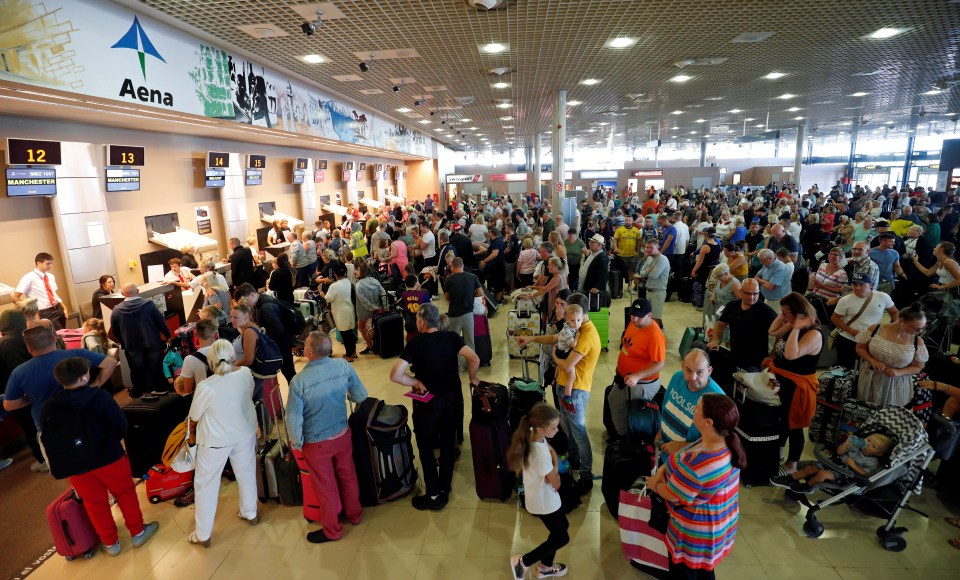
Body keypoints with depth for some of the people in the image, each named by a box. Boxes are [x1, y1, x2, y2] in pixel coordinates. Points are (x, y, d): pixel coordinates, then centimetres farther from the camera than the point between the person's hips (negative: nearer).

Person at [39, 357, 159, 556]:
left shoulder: (49, 408, -3)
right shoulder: (99, 396, -14)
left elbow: (46, 440, 5)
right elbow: (121, 425, -12)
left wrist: (61, 463, 16)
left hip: (75, 465, 3)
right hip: (107, 456, -3)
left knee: (94, 503, 17)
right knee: (125, 493, 16)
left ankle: (110, 542, 30)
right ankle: (137, 532, 27)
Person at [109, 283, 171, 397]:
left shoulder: (117, 310, -8)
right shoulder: (149, 304, -14)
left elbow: (114, 331, 3)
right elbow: (161, 322, -9)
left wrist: (123, 342, 20)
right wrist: (167, 335, 4)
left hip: (132, 346, 1)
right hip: (152, 343, -1)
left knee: (136, 369, 15)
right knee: (156, 366, 12)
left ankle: (137, 391, 28)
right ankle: (161, 387, 22)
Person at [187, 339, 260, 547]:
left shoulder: (206, 386, -27)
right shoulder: (246, 373, -16)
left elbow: (194, 416, -9)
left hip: (216, 440, -4)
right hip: (245, 433, 4)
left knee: (206, 484, 15)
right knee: (246, 474, 24)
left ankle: (202, 535, 28)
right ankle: (250, 514, 44)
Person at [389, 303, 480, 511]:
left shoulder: (415, 343, -15)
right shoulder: (452, 337, -6)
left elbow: (395, 375, -23)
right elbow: (474, 359, -16)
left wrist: (416, 382, -11)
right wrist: (472, 379, 0)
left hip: (428, 402, -4)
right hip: (452, 398, 4)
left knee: (426, 448, 15)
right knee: (448, 445, 18)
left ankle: (433, 495, 21)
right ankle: (444, 491, 31)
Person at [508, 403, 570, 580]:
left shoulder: (532, 435, -14)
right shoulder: (542, 454, -39)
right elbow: (556, 484, -24)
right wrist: (554, 460, -16)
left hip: (539, 496, 8)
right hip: (544, 501, -8)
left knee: (562, 526, 27)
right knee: (562, 539, 15)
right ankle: (523, 561, 26)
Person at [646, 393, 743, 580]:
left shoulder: (698, 463, -39)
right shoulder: (728, 443, -11)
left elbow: (672, 495, -23)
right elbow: (687, 452, 4)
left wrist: (653, 484, -4)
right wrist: (663, 468, -7)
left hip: (696, 532, -7)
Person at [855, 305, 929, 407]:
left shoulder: (918, 342, -11)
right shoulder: (875, 329, -14)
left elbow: (917, 367, 0)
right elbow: (860, 348, -1)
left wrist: (898, 372, -19)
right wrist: (873, 361, -18)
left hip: (896, 386, 0)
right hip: (870, 381, 0)